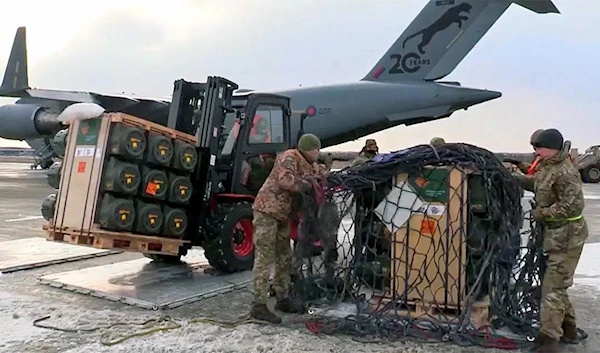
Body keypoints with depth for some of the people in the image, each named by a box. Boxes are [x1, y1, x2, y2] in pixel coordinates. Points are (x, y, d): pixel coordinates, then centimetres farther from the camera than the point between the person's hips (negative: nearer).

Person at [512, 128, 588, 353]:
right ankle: (568, 330, 35)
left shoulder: (565, 172, -22)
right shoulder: (547, 168, 8)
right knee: (556, 284, 20)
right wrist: (514, 177, 10)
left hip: (566, 237, -10)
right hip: (556, 235, 10)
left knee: (553, 288, -6)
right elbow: (535, 183, 25)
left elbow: (573, 205, -26)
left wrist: (543, 213, -17)